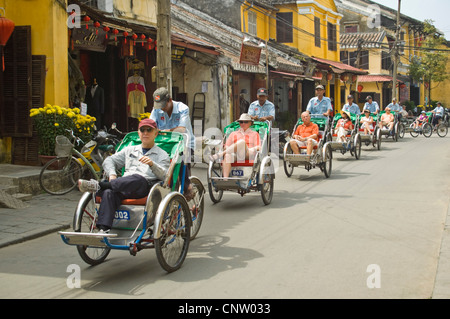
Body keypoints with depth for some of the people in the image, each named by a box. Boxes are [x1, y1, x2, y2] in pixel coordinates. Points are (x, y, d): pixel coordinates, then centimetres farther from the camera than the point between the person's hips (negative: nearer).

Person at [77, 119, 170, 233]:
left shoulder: (162, 155, 20)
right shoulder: (129, 150, 32)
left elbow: (165, 175, 1)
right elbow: (109, 160, 25)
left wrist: (152, 164, -19)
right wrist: (112, 175, 3)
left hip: (147, 186, -3)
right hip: (124, 187, 3)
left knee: (137, 178, -40)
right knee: (108, 193, -33)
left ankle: (99, 185, -48)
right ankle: (103, 230, -46)